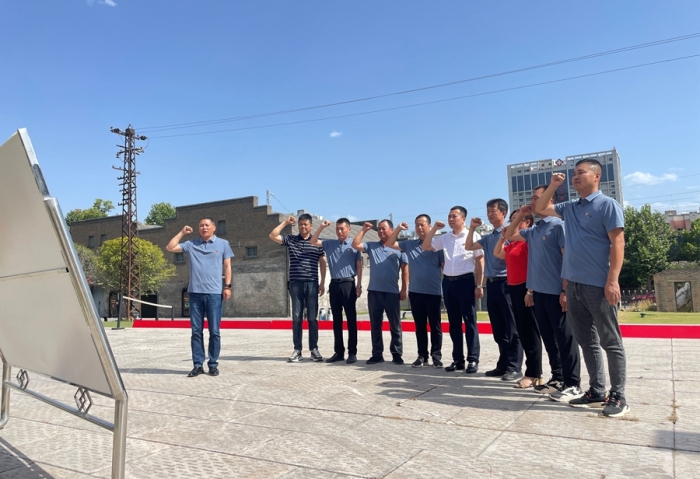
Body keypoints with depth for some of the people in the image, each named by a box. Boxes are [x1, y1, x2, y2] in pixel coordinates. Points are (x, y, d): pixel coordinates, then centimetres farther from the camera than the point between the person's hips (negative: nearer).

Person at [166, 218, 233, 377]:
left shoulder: (223, 244, 7)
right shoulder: (191, 244, 11)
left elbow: (227, 266, 6)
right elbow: (170, 248, 9)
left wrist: (227, 286, -2)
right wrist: (182, 233, 6)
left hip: (214, 293, -2)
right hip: (195, 293, 2)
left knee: (214, 331, 1)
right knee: (196, 331, 5)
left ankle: (213, 364, 10)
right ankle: (198, 364, 12)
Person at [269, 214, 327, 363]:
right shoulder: (290, 240, 9)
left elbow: (322, 263, 5)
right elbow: (273, 236, -1)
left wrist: (322, 283, 0)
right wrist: (285, 223, 0)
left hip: (312, 284, -1)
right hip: (295, 284, 1)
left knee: (312, 318, 3)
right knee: (296, 318, 4)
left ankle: (314, 349, 10)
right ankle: (297, 350, 9)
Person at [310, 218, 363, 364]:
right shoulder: (330, 244, 12)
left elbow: (359, 266, 0)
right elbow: (313, 242, 10)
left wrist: (359, 285, -6)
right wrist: (321, 227, -1)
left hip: (348, 284, -4)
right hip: (334, 284, 4)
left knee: (351, 319, -1)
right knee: (336, 319, 8)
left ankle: (352, 352, 3)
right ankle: (338, 352, 15)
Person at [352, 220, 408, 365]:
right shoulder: (371, 246, 12)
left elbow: (405, 269, 2)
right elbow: (355, 245, 2)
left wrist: (404, 289, -2)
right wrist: (363, 230, 1)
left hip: (392, 292, -3)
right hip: (374, 291, 3)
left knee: (395, 325, 4)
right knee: (375, 325, 7)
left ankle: (397, 354, 12)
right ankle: (377, 354, 15)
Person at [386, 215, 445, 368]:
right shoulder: (409, 245, 10)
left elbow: (445, 265, -1)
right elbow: (390, 244, 12)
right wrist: (398, 229, -1)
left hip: (433, 292, -4)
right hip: (415, 291, 4)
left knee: (435, 325, 4)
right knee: (420, 325, 10)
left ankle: (436, 356, 12)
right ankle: (422, 356, 18)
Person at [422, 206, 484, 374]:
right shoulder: (444, 238, 12)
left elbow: (480, 261, -3)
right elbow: (425, 247, 14)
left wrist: (479, 285, -9)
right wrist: (434, 229, 3)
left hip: (465, 281, -5)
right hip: (448, 282, 5)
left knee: (469, 321, -1)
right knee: (453, 322, 9)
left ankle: (473, 360, 6)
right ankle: (457, 359, 17)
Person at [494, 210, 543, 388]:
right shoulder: (513, 243, 16)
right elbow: (497, 253, 29)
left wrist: (530, 290, -22)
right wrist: (503, 236, 17)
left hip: (525, 289, -10)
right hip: (514, 289, 10)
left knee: (530, 332, -5)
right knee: (523, 332, 11)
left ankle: (534, 374, 1)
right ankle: (532, 372, 19)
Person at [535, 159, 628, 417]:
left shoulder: (607, 205, -6)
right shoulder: (570, 207, 14)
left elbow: (617, 243, -11)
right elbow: (541, 208, 27)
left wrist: (612, 280, -18)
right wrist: (553, 186, 11)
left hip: (598, 285, -7)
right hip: (574, 284, 7)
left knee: (610, 342, 2)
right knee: (586, 341, 12)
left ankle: (618, 396, 11)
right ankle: (597, 391, 22)